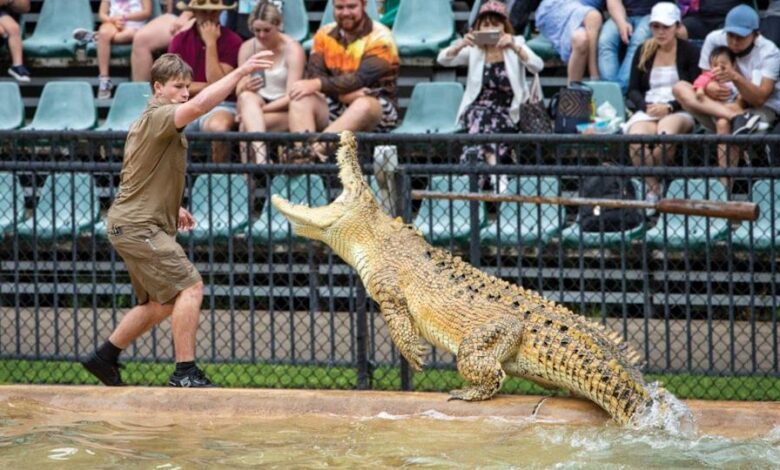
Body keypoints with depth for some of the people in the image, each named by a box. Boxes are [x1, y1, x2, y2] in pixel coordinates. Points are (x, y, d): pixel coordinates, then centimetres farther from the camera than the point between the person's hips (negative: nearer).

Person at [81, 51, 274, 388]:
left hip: (134, 225, 11)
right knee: (189, 286, -16)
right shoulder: (157, 117, -14)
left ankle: (104, 357, 23)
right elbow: (199, 106, -34)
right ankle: (185, 373, -17)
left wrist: (173, 208, 20)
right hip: (138, 226, -11)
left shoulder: (152, 123, 19)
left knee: (161, 303, 16)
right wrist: (241, 71, -35)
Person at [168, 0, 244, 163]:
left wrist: (211, 43, -12)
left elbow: (218, 82, -9)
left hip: (220, 106, -2)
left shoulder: (232, 41, 0)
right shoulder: (180, 40, 8)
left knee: (218, 127, -38)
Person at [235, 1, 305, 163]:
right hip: (258, 103, 3)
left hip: (285, 110, -3)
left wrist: (255, 111, -21)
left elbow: (291, 97, -15)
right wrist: (245, 88, -23)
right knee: (246, 97, -35)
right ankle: (260, 160, -53)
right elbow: (239, 91, 3)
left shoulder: (292, 49, -10)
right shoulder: (247, 48, 3)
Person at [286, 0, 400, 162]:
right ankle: (302, 161, -46)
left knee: (363, 105, -37)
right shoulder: (324, 34, 6)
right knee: (301, 99, -22)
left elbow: (361, 79, -21)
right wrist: (343, 93, -25)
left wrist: (318, 84, -31)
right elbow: (314, 75, -6)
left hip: (378, 110, -4)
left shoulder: (379, 37, -8)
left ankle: (314, 149, -55)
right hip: (335, 108, 4)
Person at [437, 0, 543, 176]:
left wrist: (514, 47, -32)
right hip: (477, 109, 1)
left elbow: (538, 66, -16)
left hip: (509, 113, -1)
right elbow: (443, 59, -8)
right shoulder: (473, 49, 6)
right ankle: (493, 166, -44)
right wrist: (461, 45, -28)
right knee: (483, 114, -34)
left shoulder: (516, 44, 2)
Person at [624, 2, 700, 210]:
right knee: (636, 138, -35)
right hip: (647, 110, 2)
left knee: (666, 133, -40)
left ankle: (651, 190, -23)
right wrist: (646, 106, -8)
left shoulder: (689, 52, 6)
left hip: (679, 112, -2)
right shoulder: (644, 51, 16)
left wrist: (669, 107, -14)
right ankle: (653, 189, -29)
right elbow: (633, 90, 13)